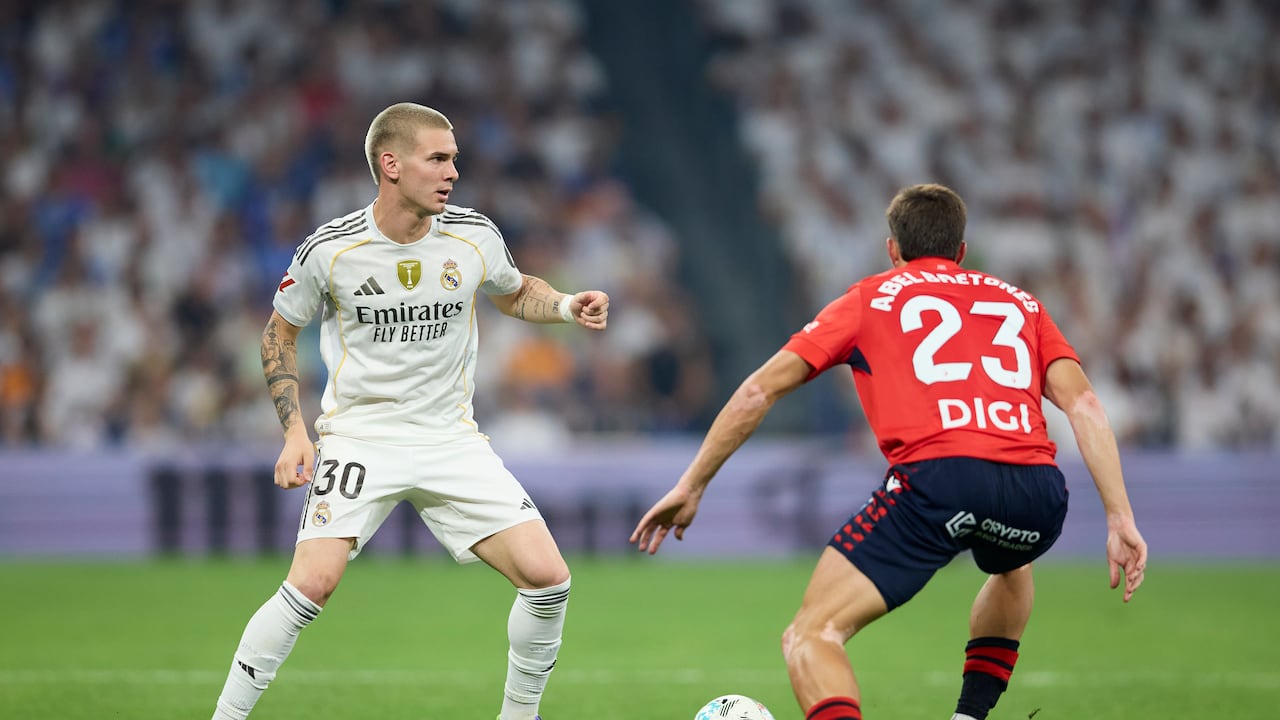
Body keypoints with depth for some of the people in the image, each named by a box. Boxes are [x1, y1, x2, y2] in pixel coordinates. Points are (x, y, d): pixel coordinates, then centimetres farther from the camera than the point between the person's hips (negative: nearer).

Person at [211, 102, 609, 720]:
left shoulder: (474, 237, -2)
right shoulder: (330, 249, -10)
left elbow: (515, 293, 19)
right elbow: (280, 331, 6)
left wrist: (566, 306, -3)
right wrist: (294, 431, -4)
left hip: (451, 438, 3)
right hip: (358, 432, -3)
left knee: (547, 578, -9)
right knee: (314, 581, -24)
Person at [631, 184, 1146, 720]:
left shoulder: (870, 298, 23)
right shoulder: (1022, 303, 28)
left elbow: (760, 390, 17)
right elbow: (1083, 404, 13)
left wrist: (691, 486, 24)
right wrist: (1121, 518, 9)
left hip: (936, 475, -4)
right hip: (1037, 490, 4)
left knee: (811, 637, 0)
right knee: (1011, 569, 41)